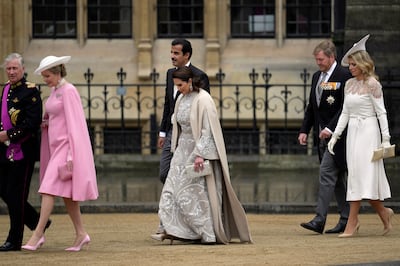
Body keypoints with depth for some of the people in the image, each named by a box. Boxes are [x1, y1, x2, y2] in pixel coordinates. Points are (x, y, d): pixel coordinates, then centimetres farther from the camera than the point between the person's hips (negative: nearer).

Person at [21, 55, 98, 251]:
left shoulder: (68, 91, -12)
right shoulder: (54, 91, 14)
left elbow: (74, 124, -16)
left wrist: (71, 156, -19)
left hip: (66, 145, -9)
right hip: (55, 146, 9)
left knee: (49, 189, -14)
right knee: (66, 194, 8)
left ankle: (38, 235, -16)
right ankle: (81, 234, 13)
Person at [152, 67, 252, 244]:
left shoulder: (203, 100, -17)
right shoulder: (181, 99, 8)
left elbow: (207, 129, -20)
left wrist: (200, 154, -24)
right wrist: (176, 149, 17)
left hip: (201, 149, -8)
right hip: (184, 149, 8)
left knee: (198, 192, -5)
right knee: (173, 188, -1)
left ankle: (208, 234, 6)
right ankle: (171, 230, -3)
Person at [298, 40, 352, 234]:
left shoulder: (344, 76, -11)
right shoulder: (317, 77, 15)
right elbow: (311, 107, 19)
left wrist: (330, 128, -21)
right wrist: (304, 130, 10)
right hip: (322, 136, 9)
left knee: (326, 173, -14)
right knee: (336, 178, 11)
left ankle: (319, 220, -18)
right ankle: (346, 219, 16)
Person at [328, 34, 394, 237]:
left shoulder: (372, 84, -8)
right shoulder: (349, 84, 11)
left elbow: (381, 112, -9)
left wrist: (386, 139, -13)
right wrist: (335, 135, 9)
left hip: (368, 131, -7)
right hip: (352, 131, 7)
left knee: (361, 173, -9)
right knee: (357, 175, 6)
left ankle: (352, 223, -11)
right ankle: (384, 213, 21)